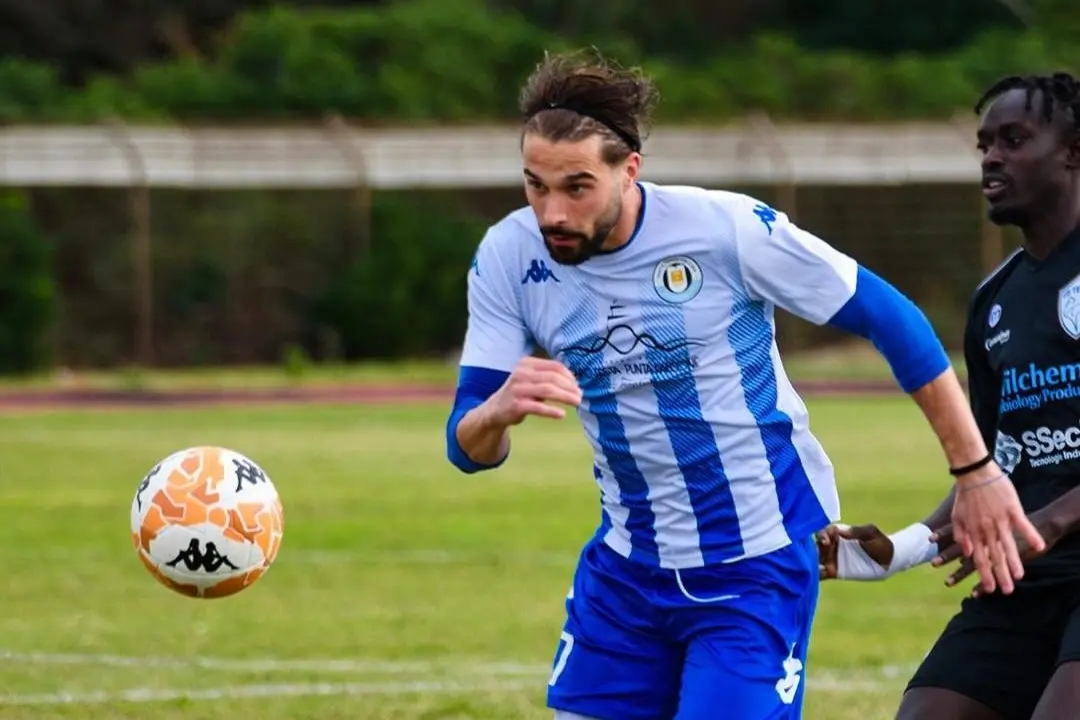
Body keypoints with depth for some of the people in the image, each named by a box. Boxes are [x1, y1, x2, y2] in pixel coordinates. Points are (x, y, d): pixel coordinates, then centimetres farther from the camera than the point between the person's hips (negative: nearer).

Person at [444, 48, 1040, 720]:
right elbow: (468, 449, -9)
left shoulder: (726, 229, -20)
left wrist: (975, 470, -7)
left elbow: (891, 318, -10)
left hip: (759, 563, -4)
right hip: (627, 560, 5)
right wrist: (498, 412, -34)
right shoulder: (509, 257, -9)